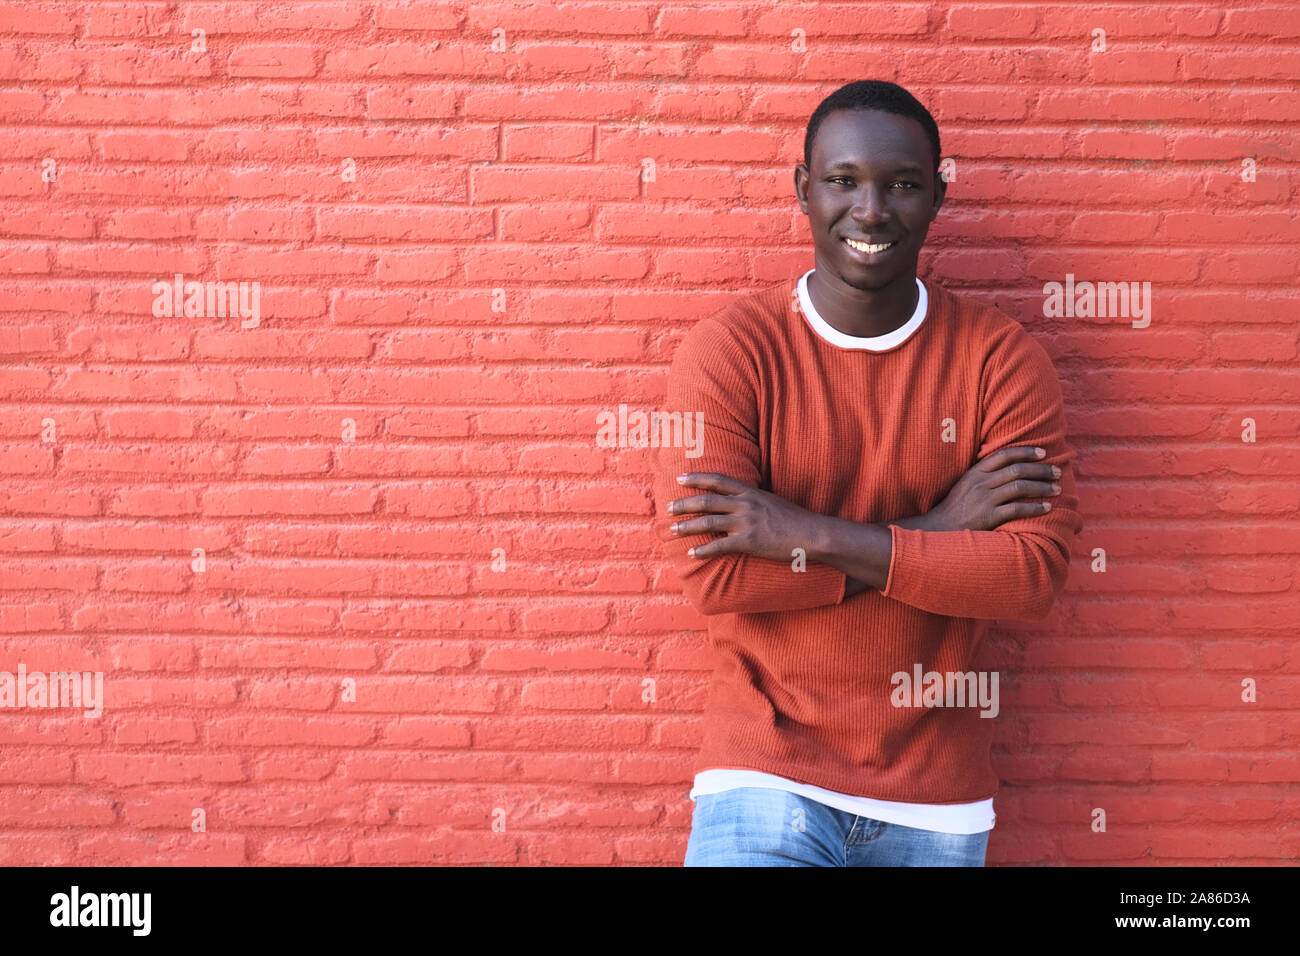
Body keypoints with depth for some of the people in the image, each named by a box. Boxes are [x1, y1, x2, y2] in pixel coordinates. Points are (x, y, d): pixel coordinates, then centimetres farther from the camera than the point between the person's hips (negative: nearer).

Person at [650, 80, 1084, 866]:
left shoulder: (1002, 358, -4)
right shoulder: (726, 350, -8)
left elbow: (1038, 572, -13)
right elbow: (711, 573, -16)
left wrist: (813, 536, -19)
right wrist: (932, 531, -16)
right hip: (768, 780, -2)